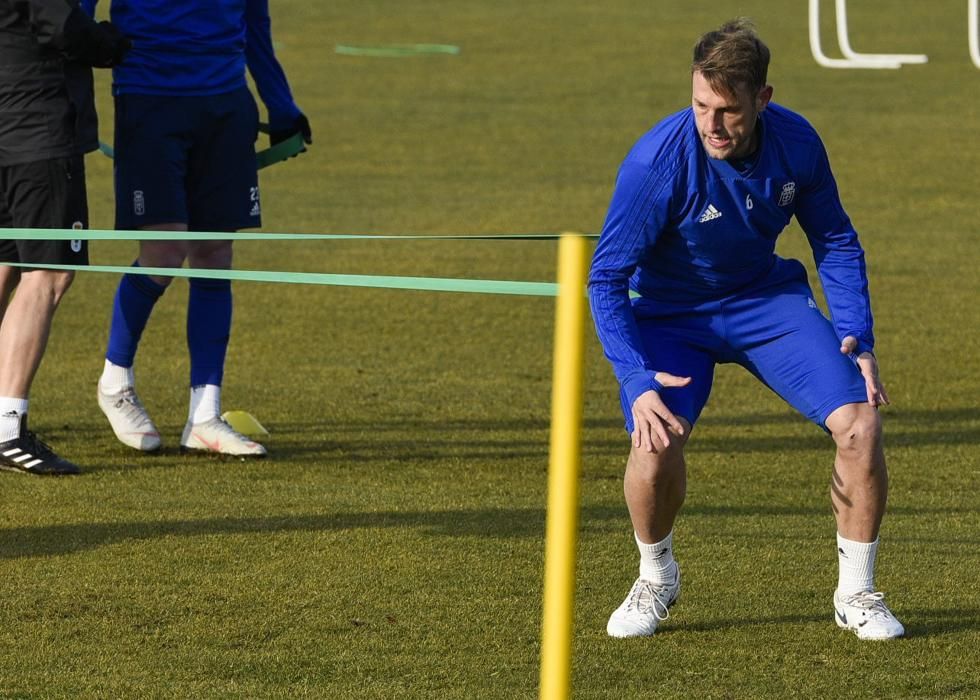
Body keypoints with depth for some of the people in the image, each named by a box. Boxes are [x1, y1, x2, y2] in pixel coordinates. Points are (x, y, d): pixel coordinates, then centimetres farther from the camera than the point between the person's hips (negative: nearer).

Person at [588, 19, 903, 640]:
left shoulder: (796, 143, -17)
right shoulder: (656, 162, -29)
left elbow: (836, 242, 1)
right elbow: (606, 278, -22)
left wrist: (857, 338, -11)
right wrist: (636, 379, -34)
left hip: (767, 298, 3)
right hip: (671, 311, -3)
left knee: (859, 423, -15)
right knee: (656, 441, -27)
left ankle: (856, 593, 5)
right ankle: (656, 580, 4)